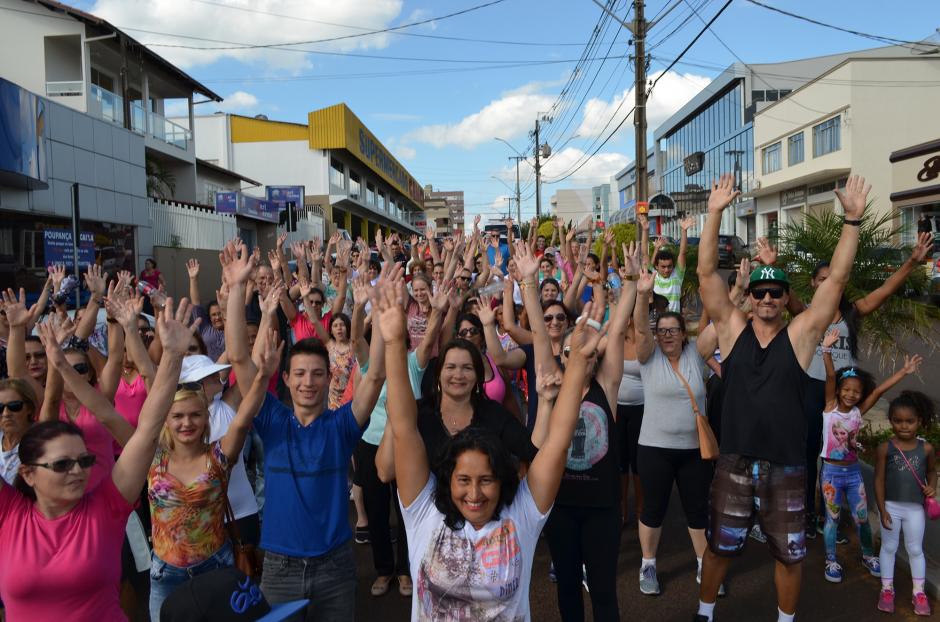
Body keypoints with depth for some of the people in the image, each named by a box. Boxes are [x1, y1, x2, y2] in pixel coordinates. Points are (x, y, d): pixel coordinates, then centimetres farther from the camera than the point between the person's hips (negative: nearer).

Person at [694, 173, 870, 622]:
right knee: (719, 546, 16)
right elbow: (707, 272, -8)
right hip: (734, 464, 0)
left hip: (786, 468, 0)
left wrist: (853, 219, -16)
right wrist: (714, 213, -15)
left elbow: (838, 278, -8)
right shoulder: (732, 329, -2)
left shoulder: (800, 334, -3)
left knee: (789, 553, 17)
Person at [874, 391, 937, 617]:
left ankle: (919, 592, 29)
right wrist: (882, 510, -9)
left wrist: (932, 487, -9)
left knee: (915, 549, 14)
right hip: (891, 506, -1)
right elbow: (879, 480, -8)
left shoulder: (927, 449, -7)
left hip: (915, 508, 1)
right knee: (889, 547, 12)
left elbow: (932, 471, 13)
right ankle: (887, 589, 26)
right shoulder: (885, 448, -12)